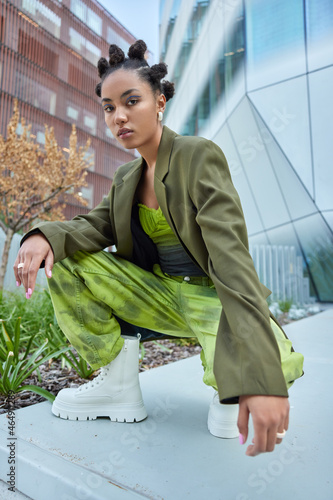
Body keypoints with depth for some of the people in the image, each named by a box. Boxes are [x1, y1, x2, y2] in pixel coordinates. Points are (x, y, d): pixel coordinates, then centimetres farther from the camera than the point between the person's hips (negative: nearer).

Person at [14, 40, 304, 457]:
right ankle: (119, 386, 0)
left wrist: (263, 376, -36)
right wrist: (45, 236, -25)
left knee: (275, 364, -37)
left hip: (211, 295, -5)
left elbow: (232, 259, -27)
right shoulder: (126, 178, 8)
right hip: (157, 292, 6)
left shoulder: (200, 156, -15)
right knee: (62, 258, -8)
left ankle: (226, 384, 2)